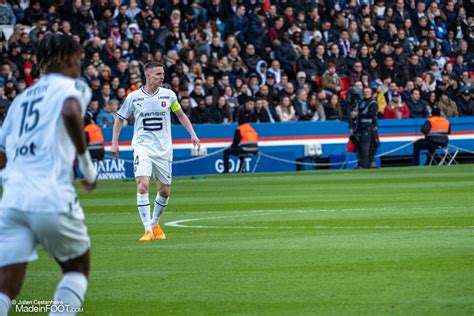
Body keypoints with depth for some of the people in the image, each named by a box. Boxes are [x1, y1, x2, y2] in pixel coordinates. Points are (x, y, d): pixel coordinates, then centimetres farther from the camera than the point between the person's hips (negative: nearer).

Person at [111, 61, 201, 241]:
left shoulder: (168, 95, 2)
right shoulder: (134, 97, -2)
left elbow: (180, 115, 17)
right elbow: (120, 119, 10)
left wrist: (193, 134, 7)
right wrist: (114, 143, 3)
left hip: (163, 149, 3)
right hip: (142, 147, -3)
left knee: (165, 191, 6)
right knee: (142, 185, -20)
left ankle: (155, 224, 29)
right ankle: (148, 230, -17)